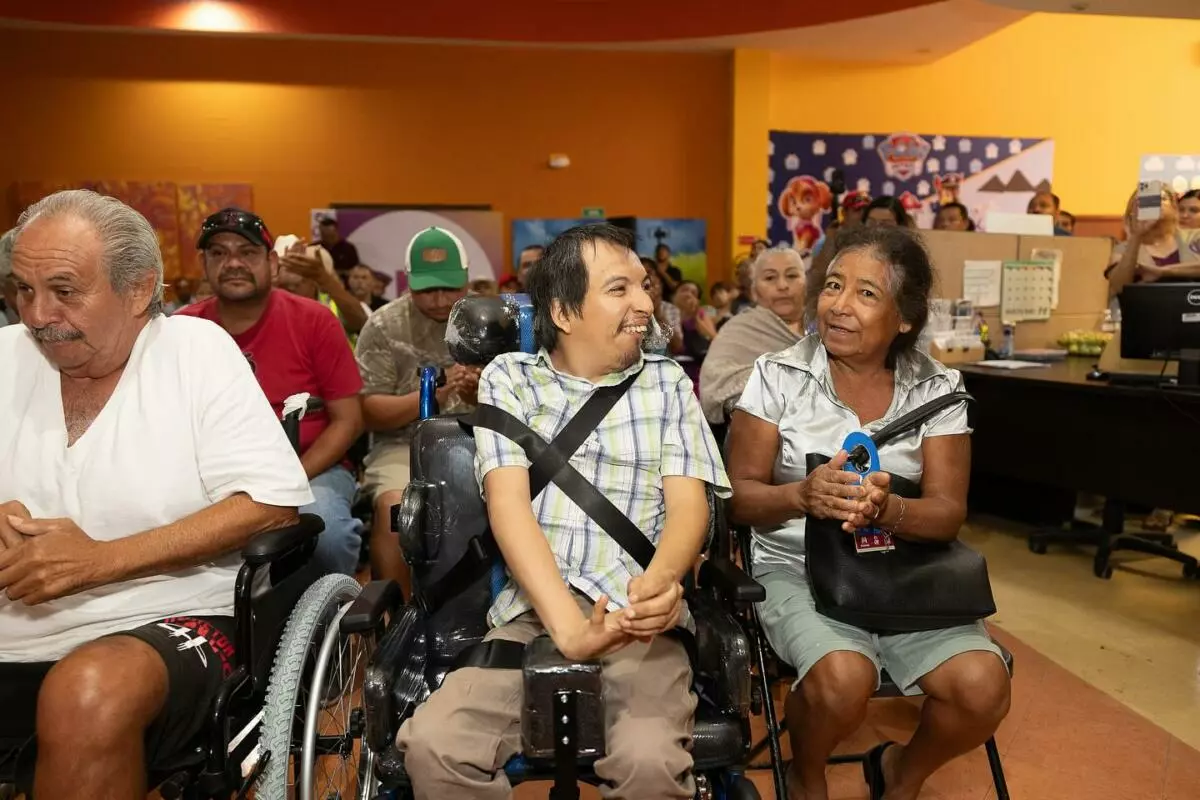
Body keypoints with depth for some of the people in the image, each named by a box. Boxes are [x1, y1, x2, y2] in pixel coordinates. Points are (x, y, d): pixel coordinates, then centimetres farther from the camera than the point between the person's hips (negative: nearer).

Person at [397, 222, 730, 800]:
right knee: (433, 744, -24)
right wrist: (568, 626, -20)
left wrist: (662, 577, -22)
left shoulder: (667, 382, 13)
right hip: (530, 613, 0)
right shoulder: (509, 378, 8)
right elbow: (509, 505, -5)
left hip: (638, 618, 0)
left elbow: (689, 503, 3)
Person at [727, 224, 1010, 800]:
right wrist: (802, 496, -27)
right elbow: (740, 495, -5)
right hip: (796, 566, -2)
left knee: (984, 688, -20)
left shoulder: (937, 388, 0)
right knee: (843, 678, -30)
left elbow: (948, 513, -5)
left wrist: (885, 508, -28)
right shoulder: (777, 376, -5)